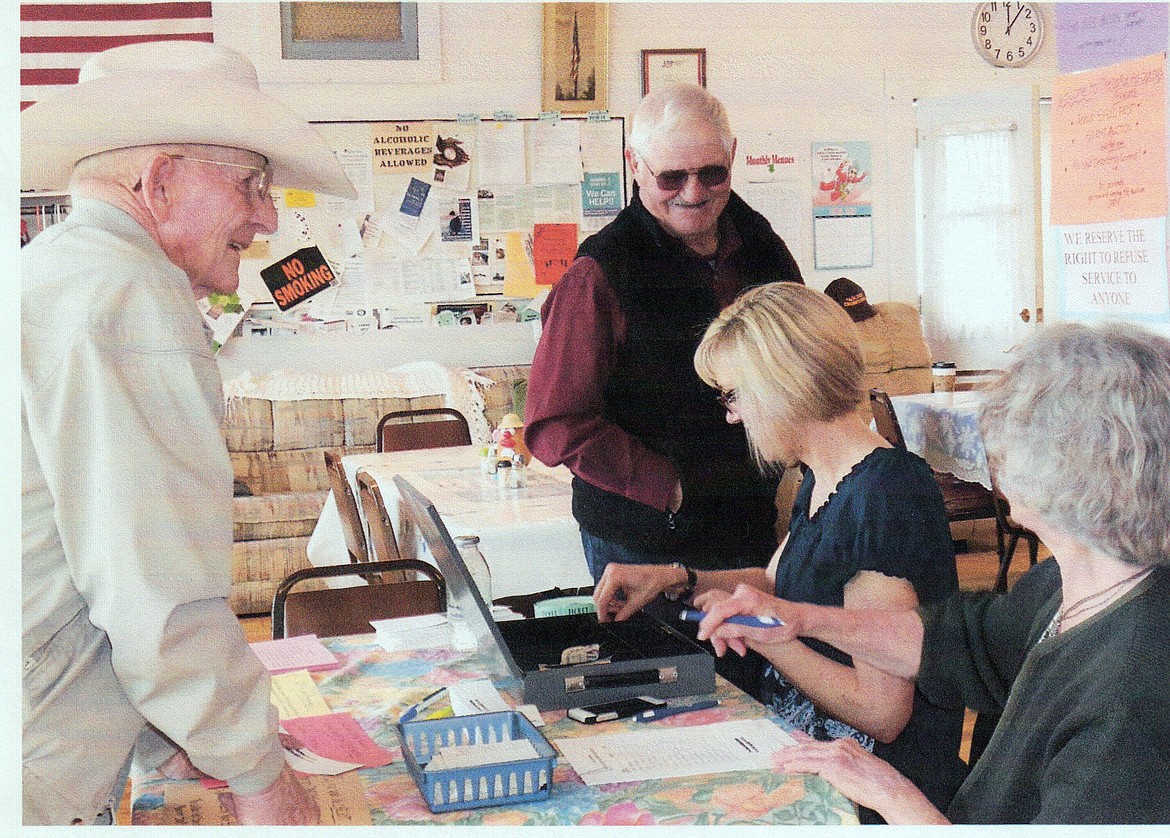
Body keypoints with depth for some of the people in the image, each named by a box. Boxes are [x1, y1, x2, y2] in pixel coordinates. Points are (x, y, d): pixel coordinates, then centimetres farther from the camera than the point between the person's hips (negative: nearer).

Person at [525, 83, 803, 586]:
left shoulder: (761, 247, 4)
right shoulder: (598, 276, -15)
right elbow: (556, 426, -18)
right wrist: (670, 488, -19)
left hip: (756, 526, 6)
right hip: (645, 546, -6)